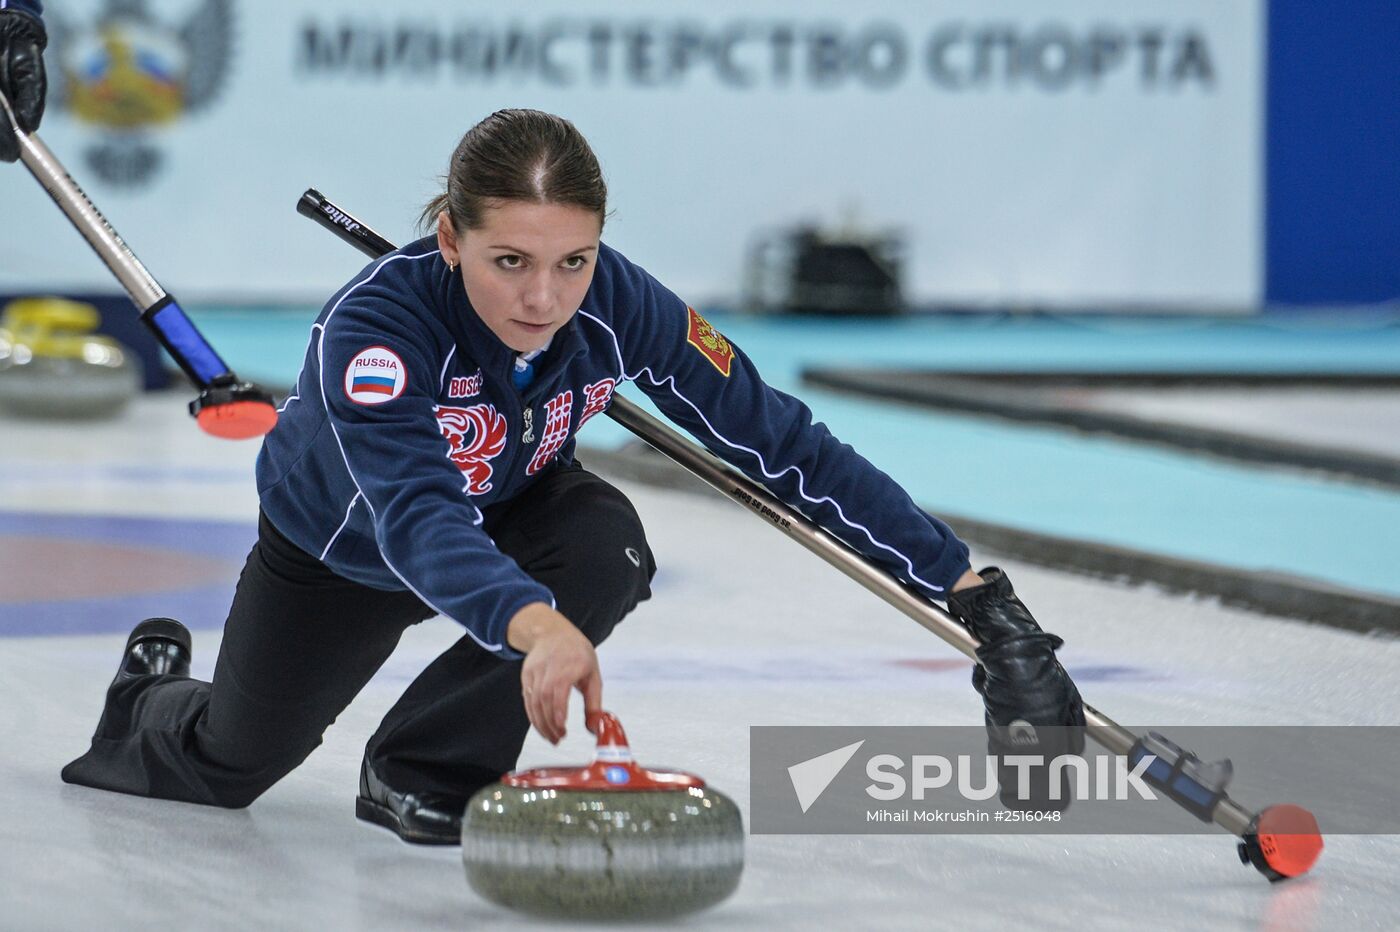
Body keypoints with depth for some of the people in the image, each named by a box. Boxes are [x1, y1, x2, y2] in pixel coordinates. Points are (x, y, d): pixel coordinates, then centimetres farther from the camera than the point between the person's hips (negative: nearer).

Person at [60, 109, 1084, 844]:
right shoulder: (370, 324, -44)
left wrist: (970, 586, -29)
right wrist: (532, 624, -77)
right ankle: (154, 695, 53)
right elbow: (412, 519, -58)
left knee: (607, 546, -32)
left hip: (506, 512, 2)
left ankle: (426, 768, -11)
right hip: (340, 547, -2)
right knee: (230, 765, 14)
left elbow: (784, 443, -26)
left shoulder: (622, 307, -32)